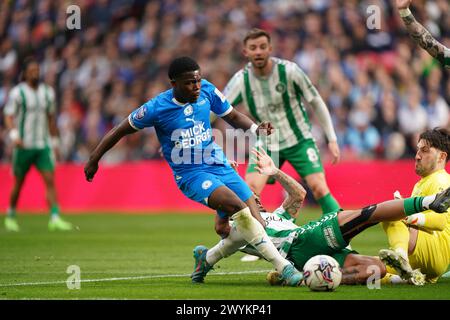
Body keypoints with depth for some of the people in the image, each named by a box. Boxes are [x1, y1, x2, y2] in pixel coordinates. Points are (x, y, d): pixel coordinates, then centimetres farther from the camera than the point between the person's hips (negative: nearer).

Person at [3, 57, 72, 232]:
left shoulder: (47, 92, 8)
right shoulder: (17, 93, -5)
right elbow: (8, 118, -9)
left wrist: (54, 142, 17)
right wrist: (14, 135, -25)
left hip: (43, 145, 3)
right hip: (23, 146, -3)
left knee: (50, 180, -11)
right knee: (19, 183, 7)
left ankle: (55, 219, -15)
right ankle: (10, 216, 27)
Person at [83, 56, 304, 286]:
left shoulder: (207, 91, -1)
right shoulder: (157, 108, -13)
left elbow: (233, 116, 14)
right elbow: (121, 130, 0)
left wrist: (255, 128, -6)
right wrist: (94, 160, 6)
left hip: (219, 166, 6)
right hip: (190, 174, -6)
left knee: (256, 223, -7)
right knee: (239, 208, -30)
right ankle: (284, 268, -25)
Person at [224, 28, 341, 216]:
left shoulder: (289, 70, -16)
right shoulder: (241, 80, -12)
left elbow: (316, 103, -6)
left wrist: (332, 139, -7)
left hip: (299, 140, -1)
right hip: (266, 143, 1)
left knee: (319, 188, -15)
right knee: (250, 189, -18)